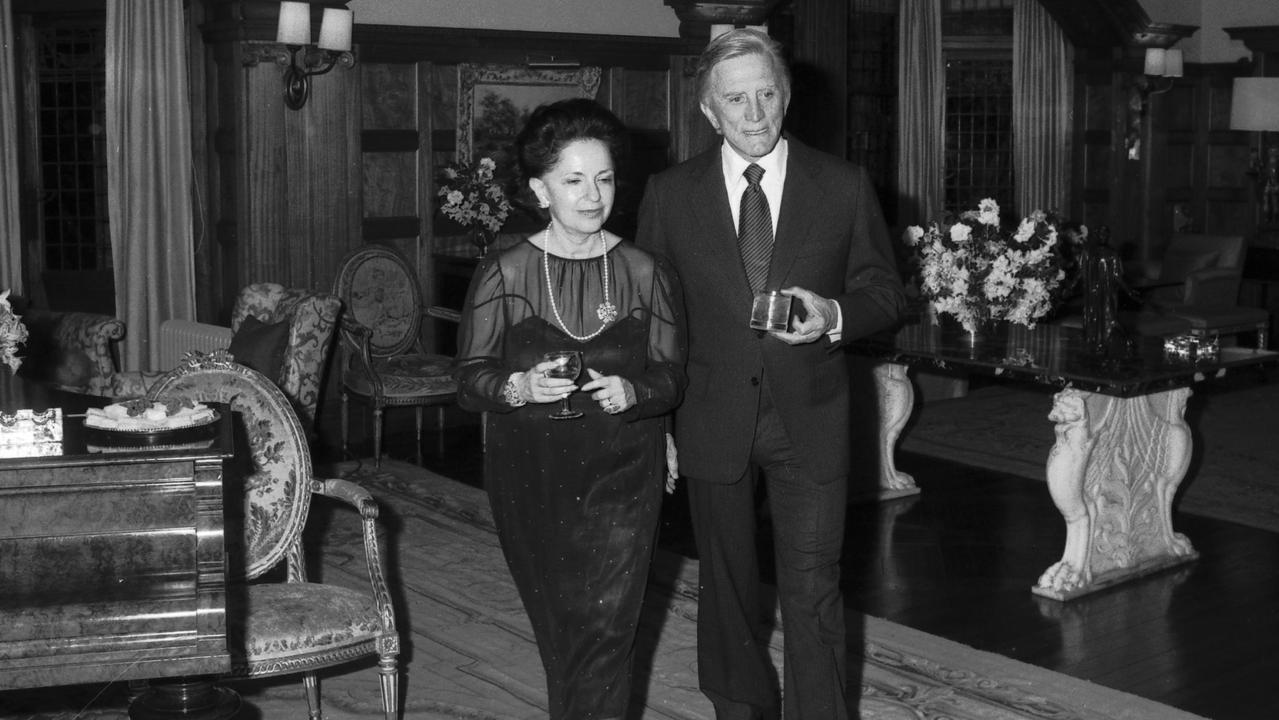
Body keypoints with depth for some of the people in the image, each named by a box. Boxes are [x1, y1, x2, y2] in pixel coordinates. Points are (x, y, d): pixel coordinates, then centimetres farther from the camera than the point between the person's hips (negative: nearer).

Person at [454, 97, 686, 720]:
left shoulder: (645, 273, 1)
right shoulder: (502, 275, -2)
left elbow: (672, 376, 1)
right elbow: (469, 379, -3)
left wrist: (631, 391, -20)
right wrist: (519, 387, -23)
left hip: (621, 472, 0)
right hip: (530, 475, 1)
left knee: (605, 629, -7)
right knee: (556, 629, 13)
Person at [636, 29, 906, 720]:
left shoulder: (844, 185, 0)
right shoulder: (669, 192, 0)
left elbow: (885, 289, 5)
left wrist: (834, 317, -17)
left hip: (809, 418, -1)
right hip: (712, 421, 1)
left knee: (813, 594, -2)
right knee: (726, 587, 16)